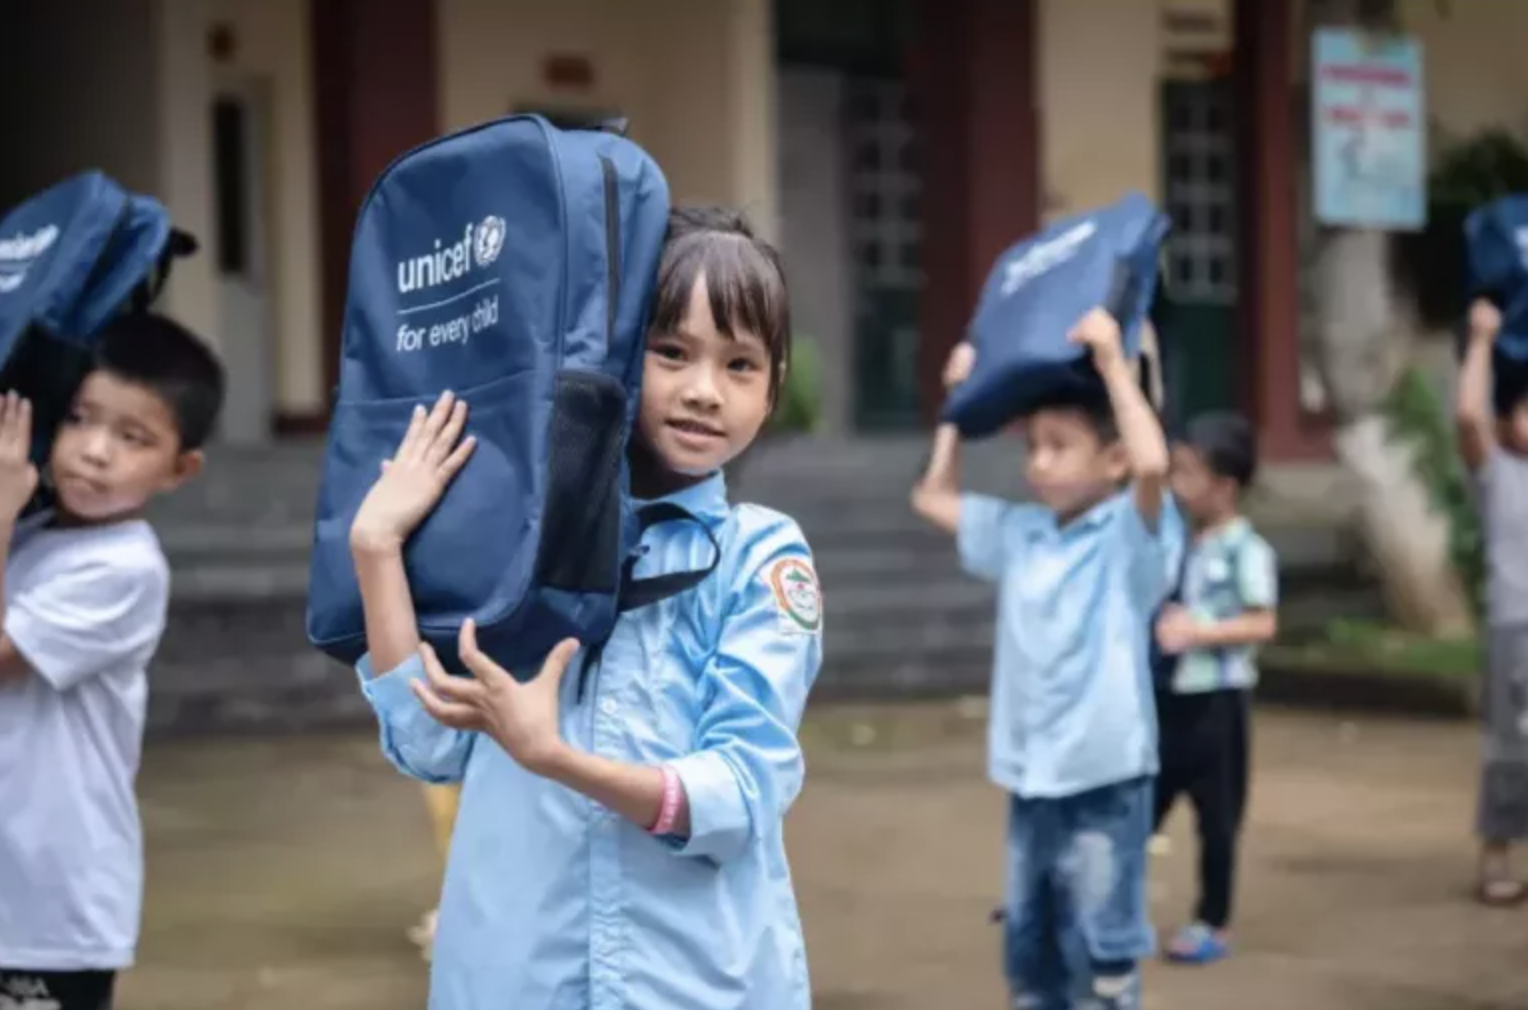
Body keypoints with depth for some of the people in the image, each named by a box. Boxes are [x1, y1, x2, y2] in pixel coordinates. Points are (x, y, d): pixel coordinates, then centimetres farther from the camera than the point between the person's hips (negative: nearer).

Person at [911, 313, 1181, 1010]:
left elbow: (1153, 464, -29)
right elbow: (933, 498, 22)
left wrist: (1111, 360, -22)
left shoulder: (1129, 536, -8)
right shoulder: (1020, 534, 10)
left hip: (1105, 783, -7)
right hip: (1030, 781, 7)